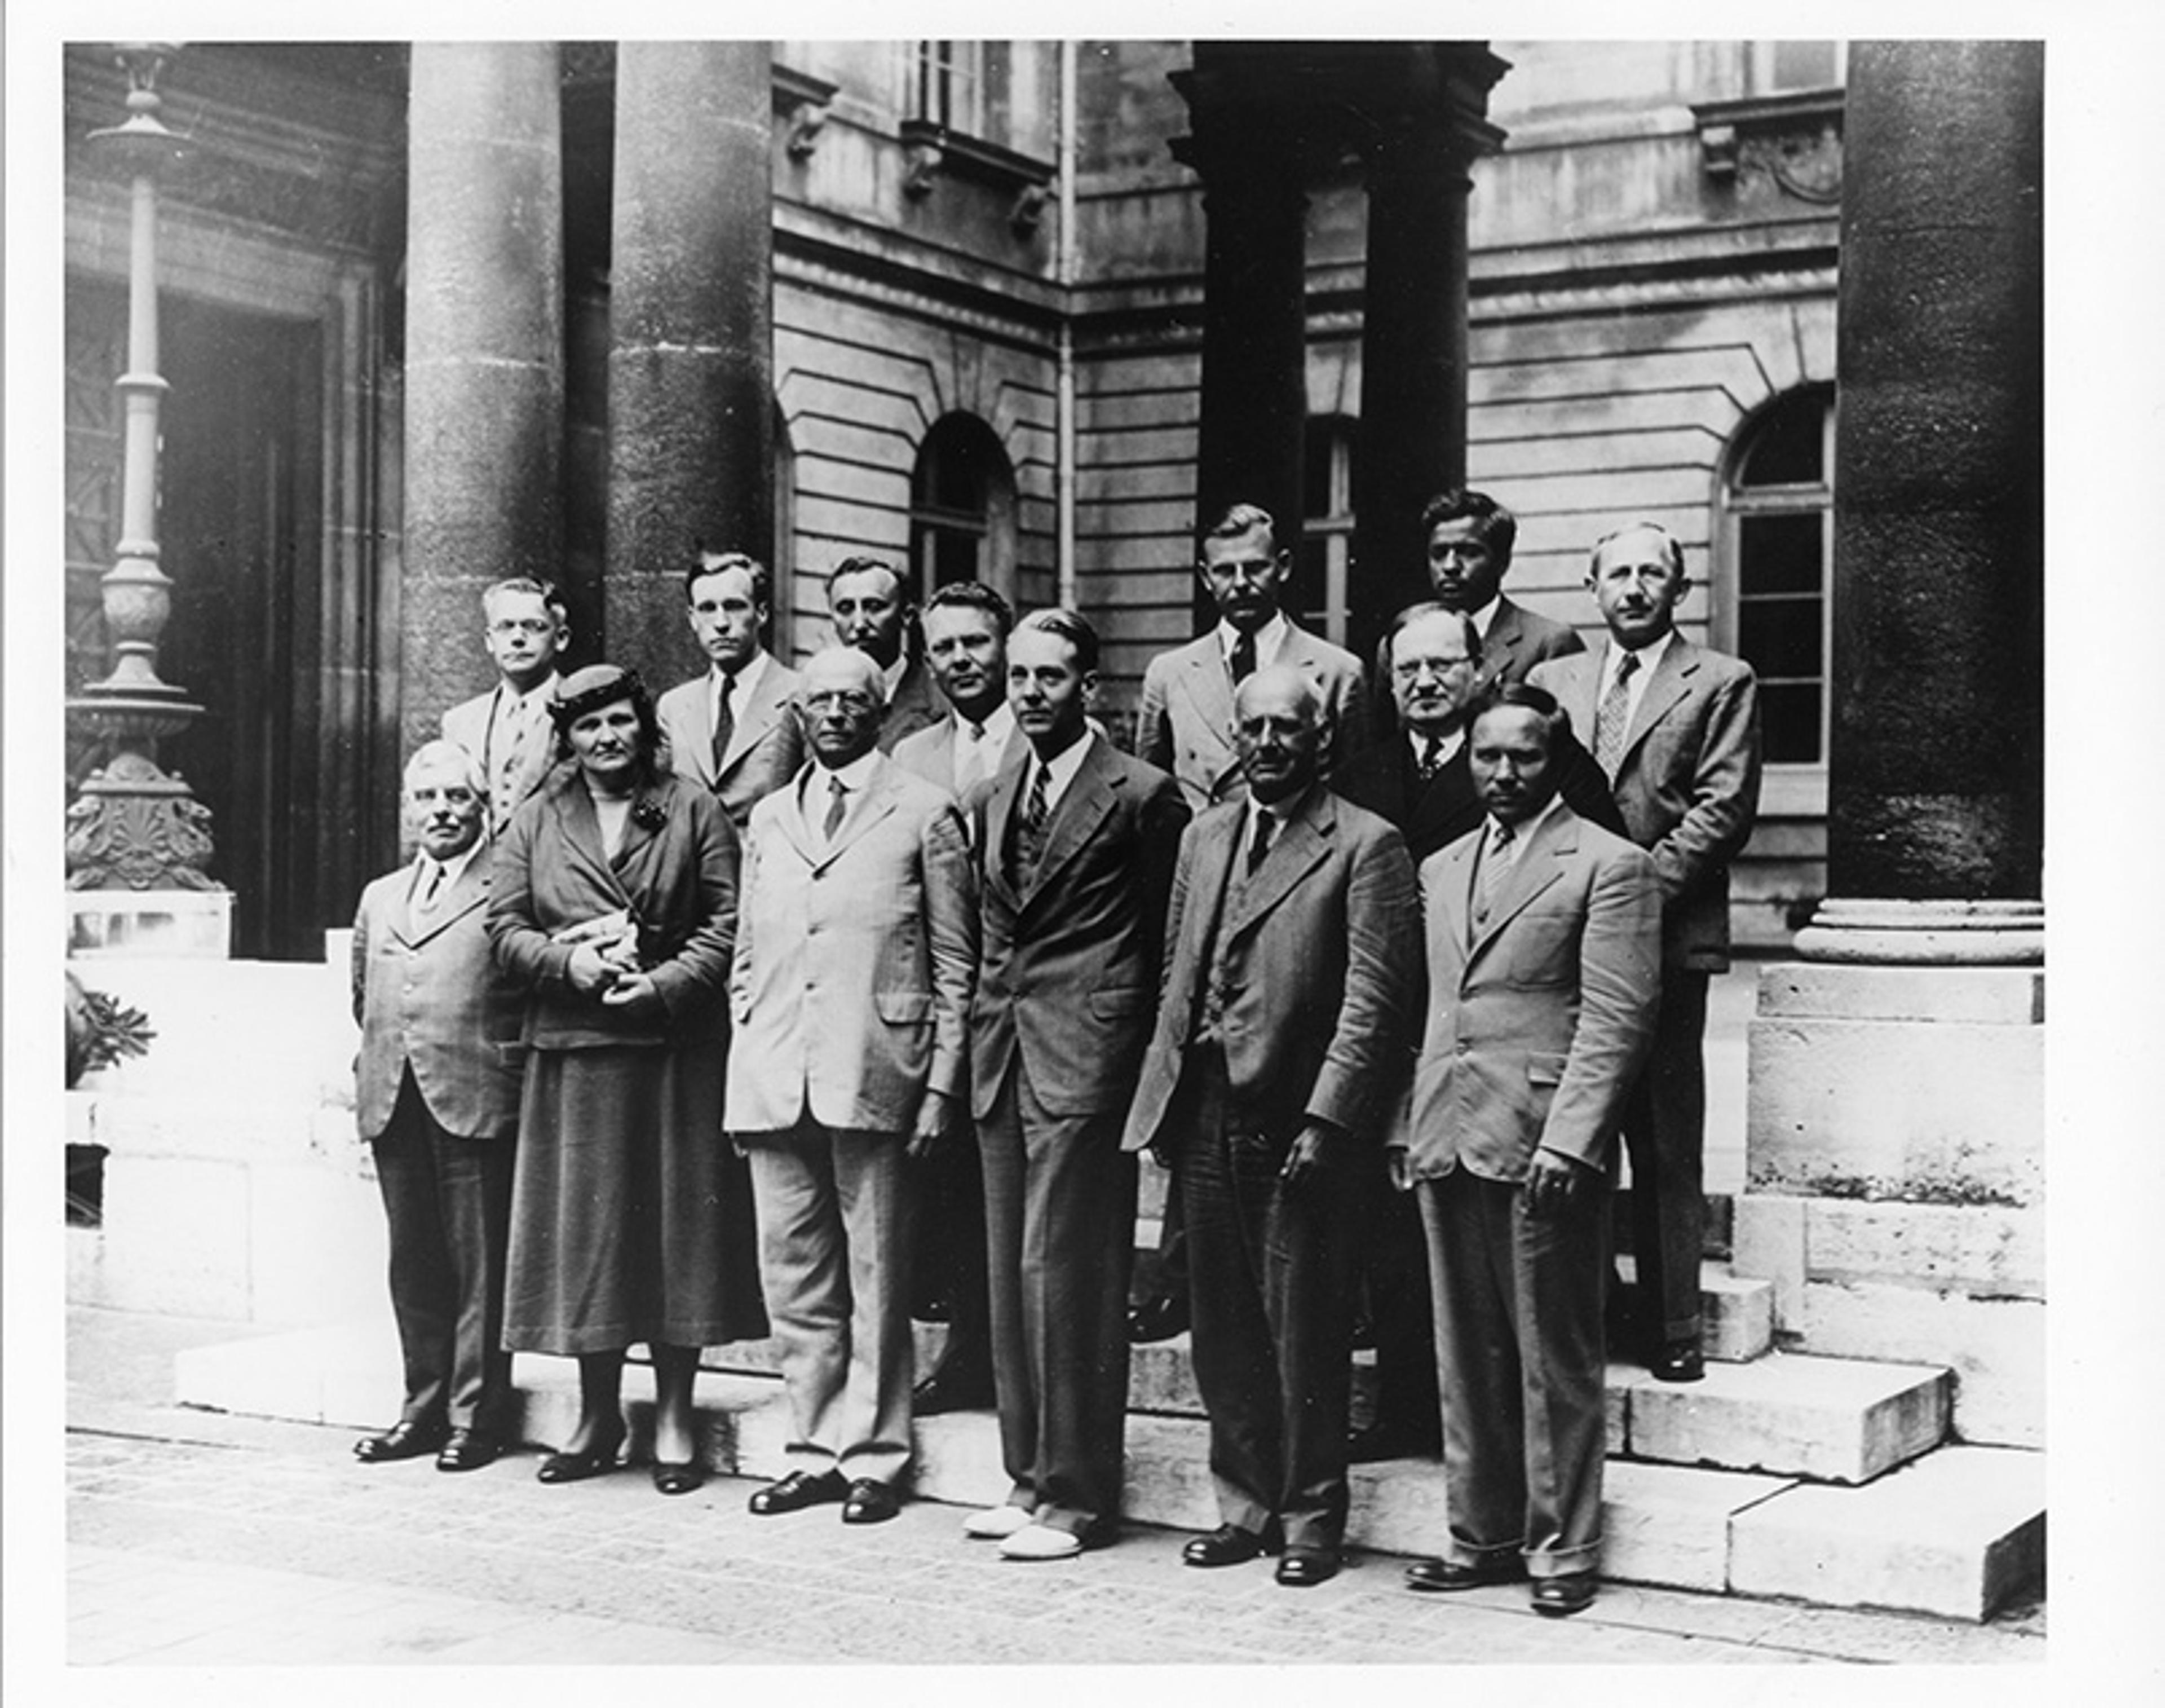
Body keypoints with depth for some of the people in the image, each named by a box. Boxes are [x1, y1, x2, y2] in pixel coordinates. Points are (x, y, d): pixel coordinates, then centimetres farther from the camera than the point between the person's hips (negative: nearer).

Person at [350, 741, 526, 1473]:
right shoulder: (379, 898, 20)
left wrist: (501, 1061, -4)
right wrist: (380, 1058, 17)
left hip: (476, 1100, -6)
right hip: (393, 1102, 6)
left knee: (479, 1266, -2)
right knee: (413, 1263, 10)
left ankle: (476, 1418, 4)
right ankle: (425, 1408, 19)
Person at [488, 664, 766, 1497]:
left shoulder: (694, 812, 6)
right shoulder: (535, 821, 12)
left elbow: (726, 923, -1)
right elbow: (505, 926, 6)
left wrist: (664, 982, -15)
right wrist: (570, 962, -12)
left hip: (676, 1046, -2)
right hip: (573, 1051, 2)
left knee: (677, 1222, 0)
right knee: (583, 1221, 4)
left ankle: (673, 1417, 8)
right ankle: (597, 1414, 14)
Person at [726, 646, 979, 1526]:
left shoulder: (924, 813, 3)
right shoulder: (766, 822, 17)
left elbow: (954, 962, 1)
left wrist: (941, 1083, -4)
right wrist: (745, 1064, 10)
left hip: (873, 1073, -4)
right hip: (773, 1080, 5)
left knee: (874, 1273, 0)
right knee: (794, 1273, 7)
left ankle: (873, 1455, 9)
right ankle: (814, 1449, 17)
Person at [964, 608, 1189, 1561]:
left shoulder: (1141, 797, -6)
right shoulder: (996, 801, 16)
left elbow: (1169, 937, -1)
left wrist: (1145, 1056, -1)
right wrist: (981, 1040, 13)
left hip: (1083, 1061, -7)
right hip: (1002, 1057, 7)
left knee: (1064, 1270, -8)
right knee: (1010, 1276, 10)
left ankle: (1078, 1495, 0)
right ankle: (1028, 1475, 20)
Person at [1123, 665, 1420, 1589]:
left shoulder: (1365, 846, -6)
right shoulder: (1205, 835, 15)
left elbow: (1374, 999, -11)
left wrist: (1325, 1120, -17)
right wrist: (1164, 1092, 9)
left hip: (1297, 1123, -6)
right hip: (1204, 1117, 6)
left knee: (1305, 1332, 2)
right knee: (1223, 1329, 12)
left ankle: (1312, 1520, 14)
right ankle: (1247, 1505, 24)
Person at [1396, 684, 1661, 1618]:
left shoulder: (1610, 866, -3)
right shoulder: (1440, 869, 18)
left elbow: (1616, 1017, -9)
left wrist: (1568, 1140, -17)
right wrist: (1406, 1124, 10)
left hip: (1545, 1148, -6)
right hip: (1447, 1144, 6)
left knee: (1556, 1361, 1)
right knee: (1467, 1356, 11)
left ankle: (1560, 1549, 10)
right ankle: (1480, 1534, 20)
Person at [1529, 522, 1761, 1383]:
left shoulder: (1721, 683, 6)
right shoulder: (1552, 680, 17)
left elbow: (1723, 810, -3)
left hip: (1666, 934, -3)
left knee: (1666, 1148, -1)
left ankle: (1670, 1328, 6)